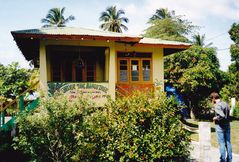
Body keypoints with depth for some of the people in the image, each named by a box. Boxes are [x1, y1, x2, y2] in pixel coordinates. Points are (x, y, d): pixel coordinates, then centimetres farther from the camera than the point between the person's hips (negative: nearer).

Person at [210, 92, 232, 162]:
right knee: (228, 142, 13)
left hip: (220, 126, -7)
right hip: (227, 125, 8)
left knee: (221, 143, 2)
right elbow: (228, 114, 14)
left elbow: (222, 115, -29)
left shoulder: (217, 106, -18)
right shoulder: (225, 104, 7)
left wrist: (216, 118, -13)